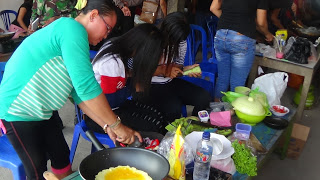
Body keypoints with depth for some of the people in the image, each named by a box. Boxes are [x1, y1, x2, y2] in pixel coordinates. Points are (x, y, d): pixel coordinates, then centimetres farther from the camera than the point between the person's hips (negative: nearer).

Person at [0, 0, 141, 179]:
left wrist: (107, 125, 0)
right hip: (19, 113, -9)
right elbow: (86, 87, -30)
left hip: (41, 112, 9)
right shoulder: (72, 28, -23)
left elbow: (80, 94, 7)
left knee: (62, 157, 16)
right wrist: (117, 125, -21)